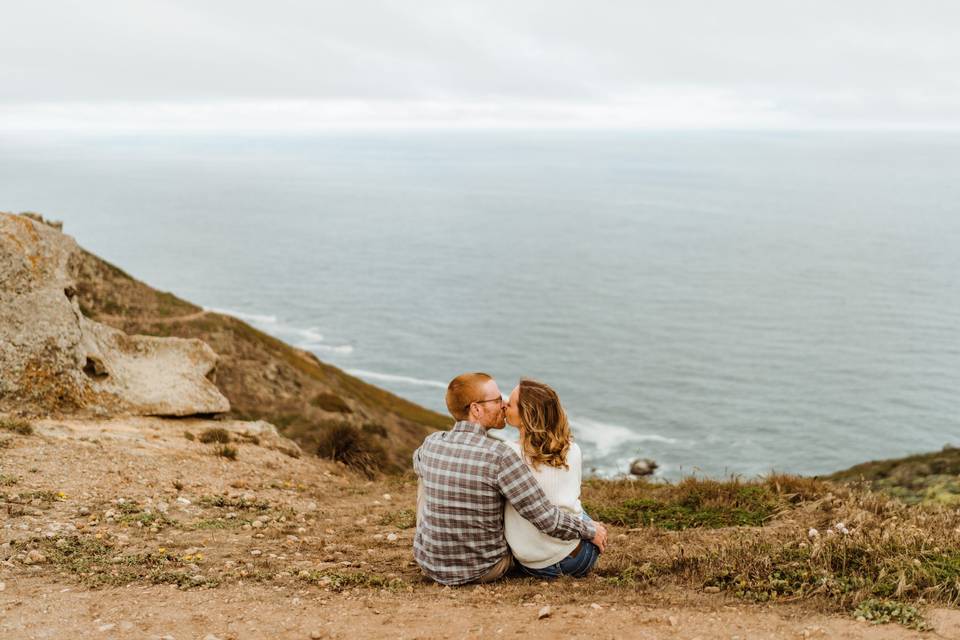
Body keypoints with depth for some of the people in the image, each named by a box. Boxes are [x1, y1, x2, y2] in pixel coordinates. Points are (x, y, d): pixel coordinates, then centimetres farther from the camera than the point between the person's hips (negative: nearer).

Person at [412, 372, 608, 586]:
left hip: (430, 564, 3)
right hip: (485, 571, -3)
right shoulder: (501, 457, -24)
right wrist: (590, 530, -5)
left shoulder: (431, 443, -9)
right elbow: (546, 519, -22)